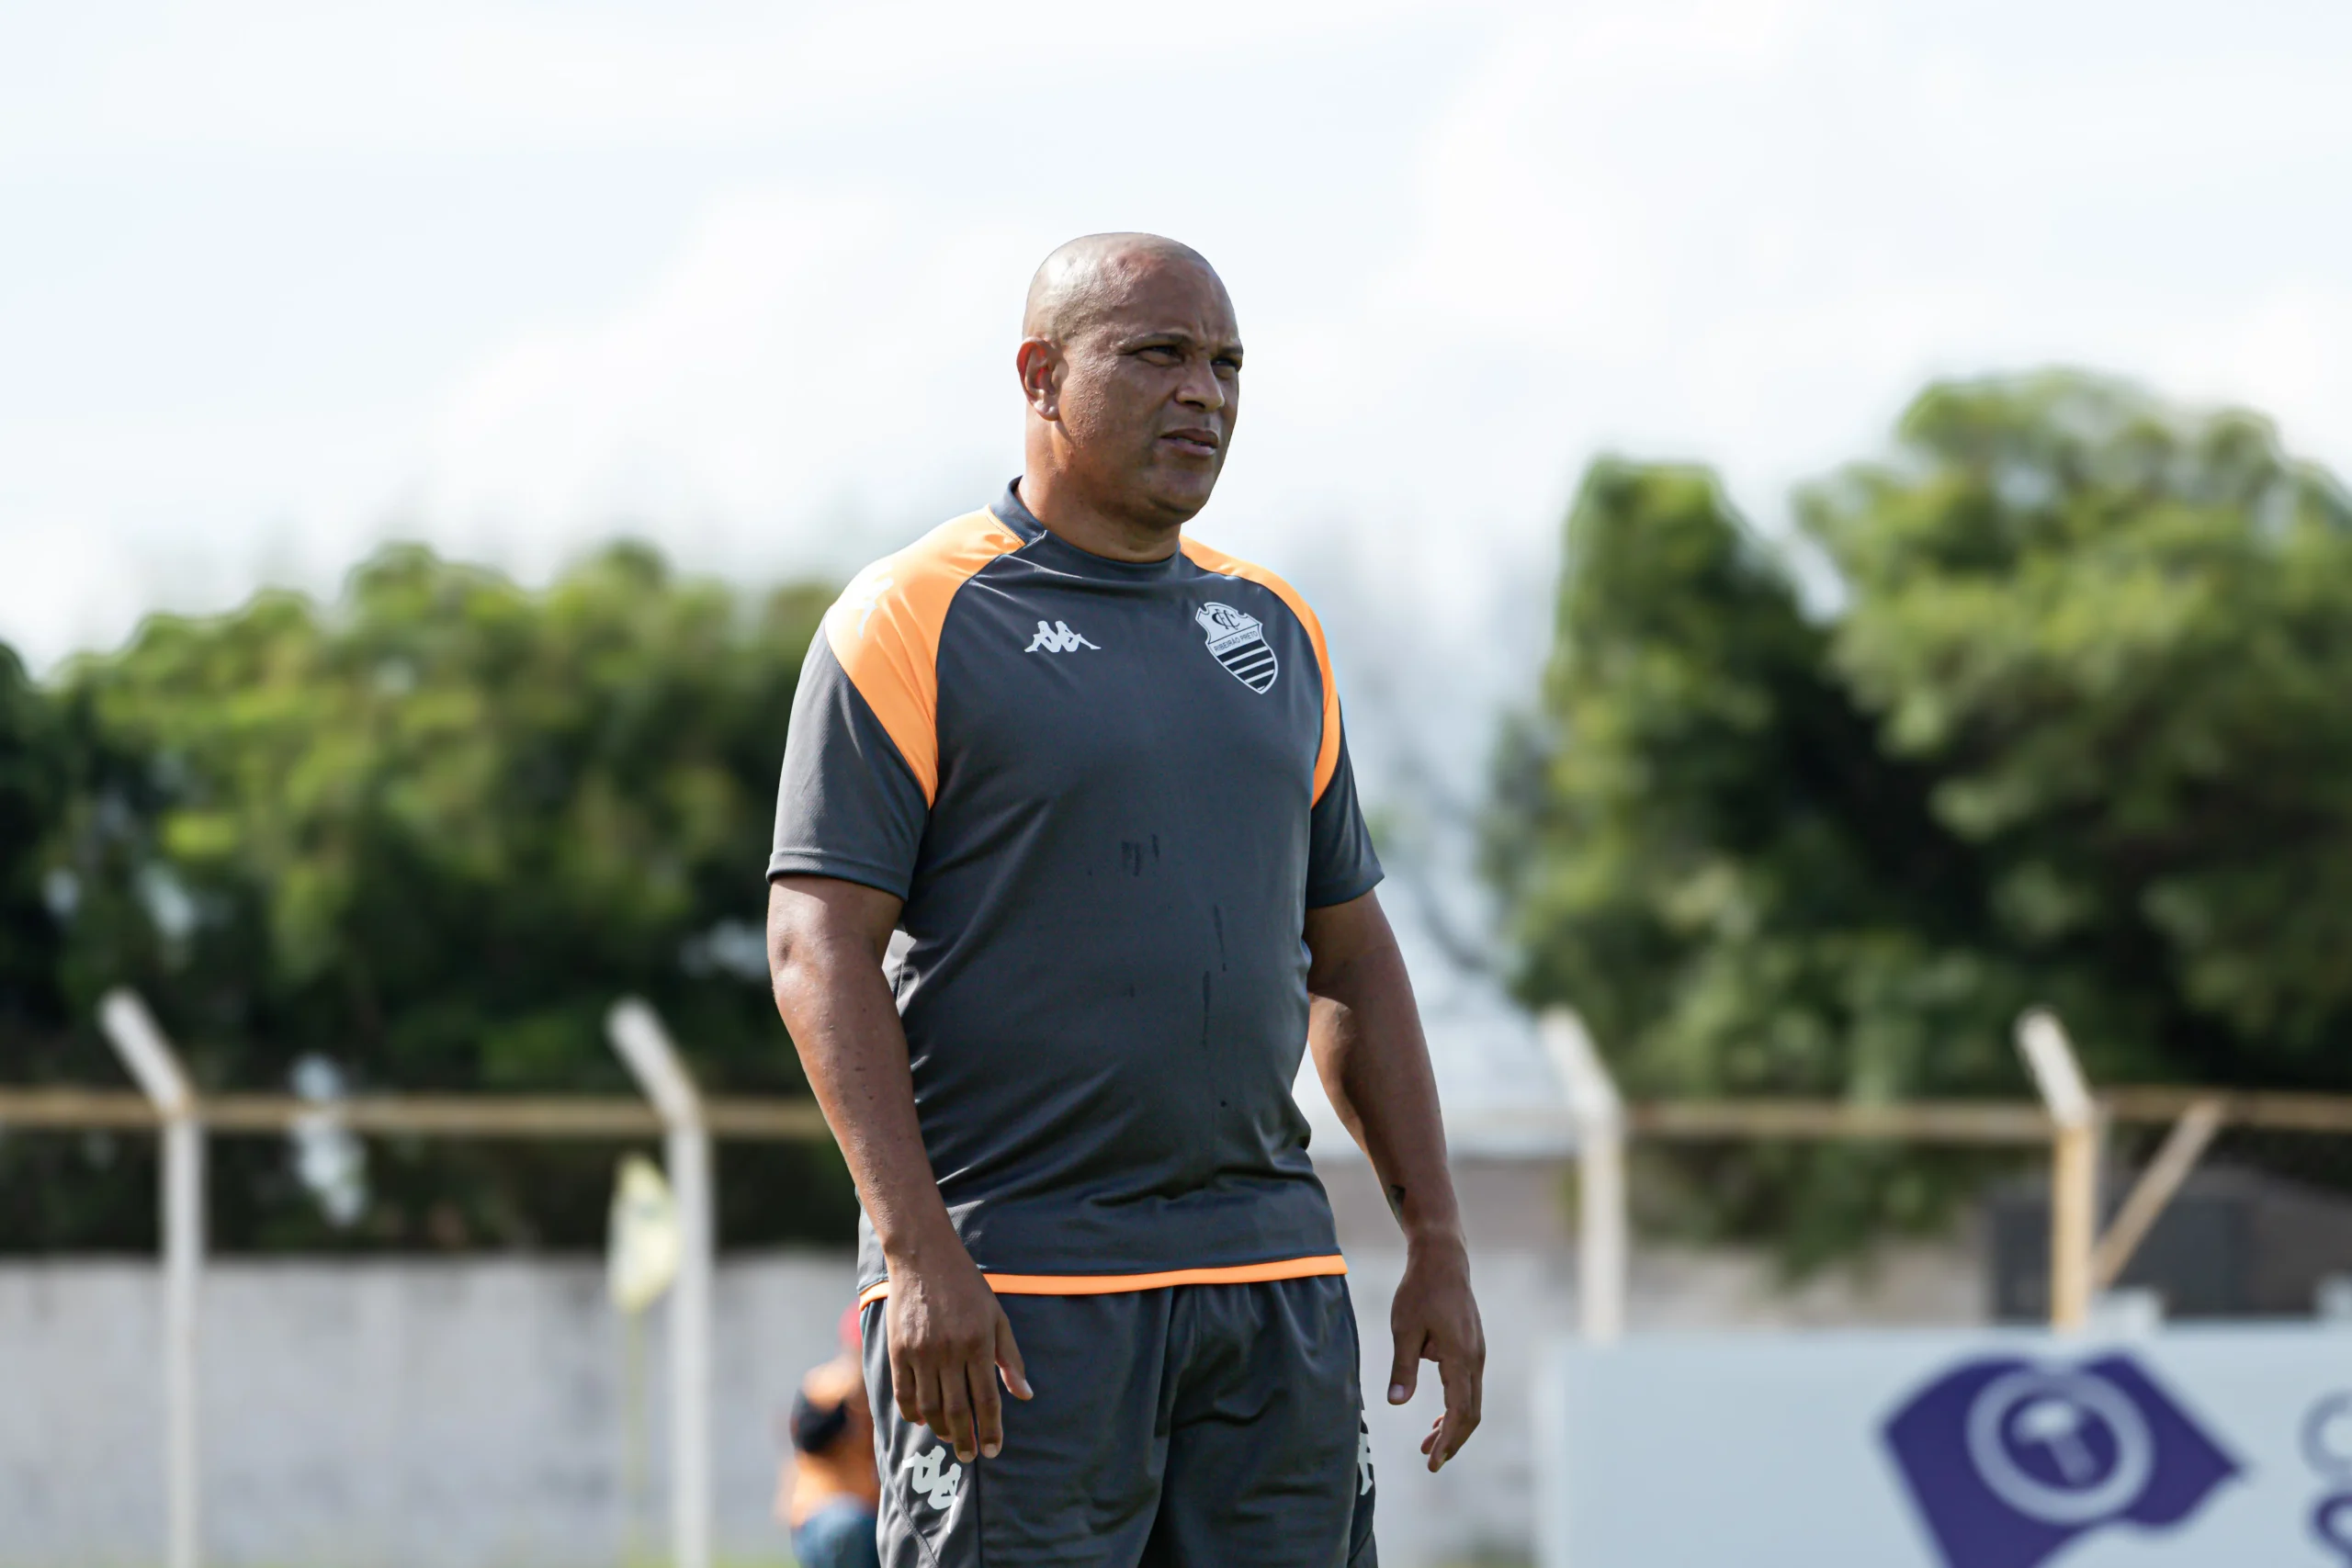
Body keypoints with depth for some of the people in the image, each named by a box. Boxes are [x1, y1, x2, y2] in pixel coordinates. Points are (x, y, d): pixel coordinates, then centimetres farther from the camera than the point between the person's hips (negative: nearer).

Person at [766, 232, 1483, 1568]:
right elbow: (819, 945, -9)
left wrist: (1438, 1245, 13)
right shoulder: (917, 620, -3)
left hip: (1270, 1269, 6)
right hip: (1008, 1282, -6)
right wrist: (916, 1248, -20)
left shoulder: (1271, 630, 16)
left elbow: (1350, 954, 21)